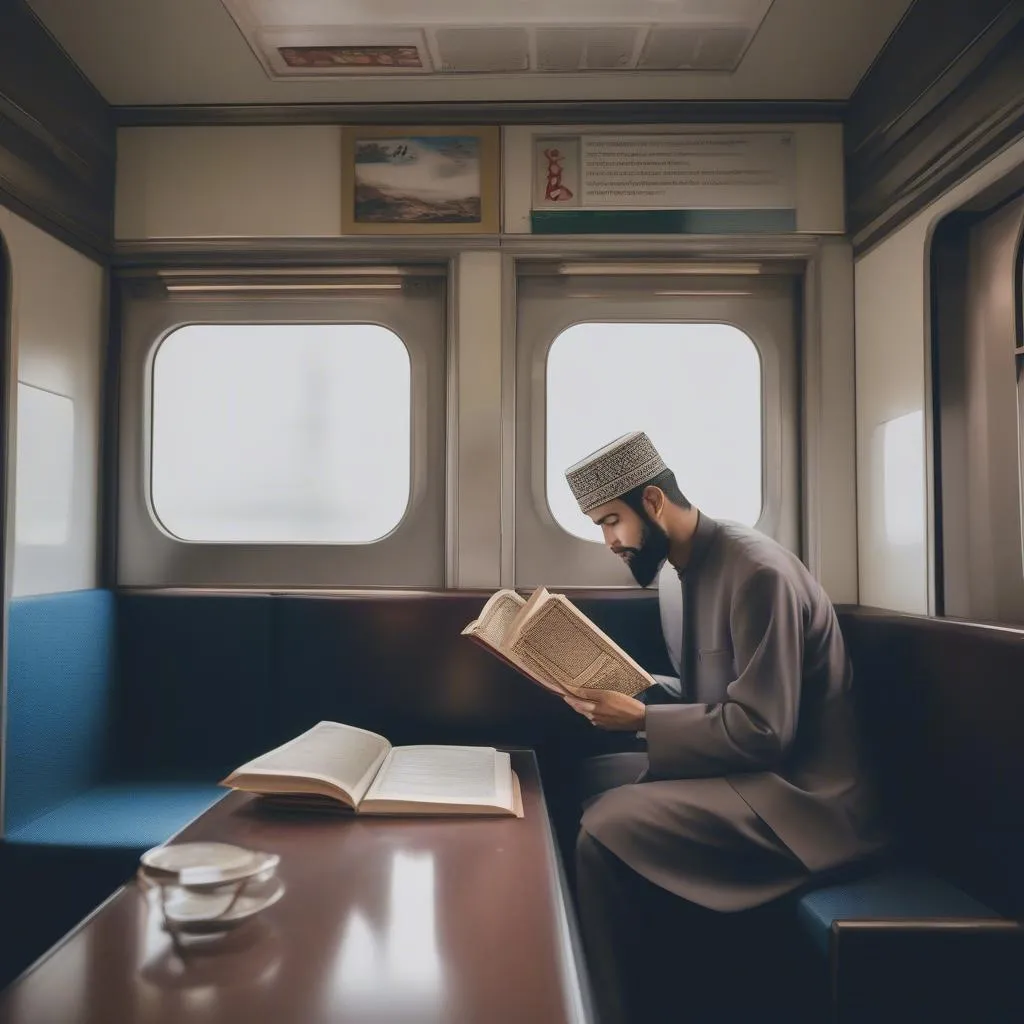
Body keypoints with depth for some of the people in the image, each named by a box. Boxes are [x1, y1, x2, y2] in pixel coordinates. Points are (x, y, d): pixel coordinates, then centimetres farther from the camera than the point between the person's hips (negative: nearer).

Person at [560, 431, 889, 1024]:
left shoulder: (758, 573, -23)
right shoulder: (677, 570, 6)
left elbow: (762, 731, -25)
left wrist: (641, 720, -20)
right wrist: (628, 689, -1)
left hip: (799, 794, -9)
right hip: (739, 765, 10)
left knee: (606, 828, -23)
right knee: (586, 781, 2)